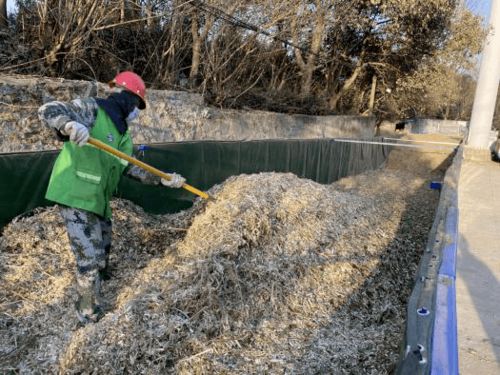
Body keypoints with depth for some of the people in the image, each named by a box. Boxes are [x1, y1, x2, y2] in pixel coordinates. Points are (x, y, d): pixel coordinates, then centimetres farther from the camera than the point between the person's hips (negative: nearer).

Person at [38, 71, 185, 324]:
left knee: (102, 248, 26)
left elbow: (132, 168, 15)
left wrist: (162, 179, 8)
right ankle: (89, 313, 14)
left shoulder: (122, 133, 13)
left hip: (98, 200, 9)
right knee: (90, 256, -3)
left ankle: (100, 279, 54)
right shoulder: (91, 109, -11)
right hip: (75, 197, -9)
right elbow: (47, 111, -20)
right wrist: (70, 125, -41)